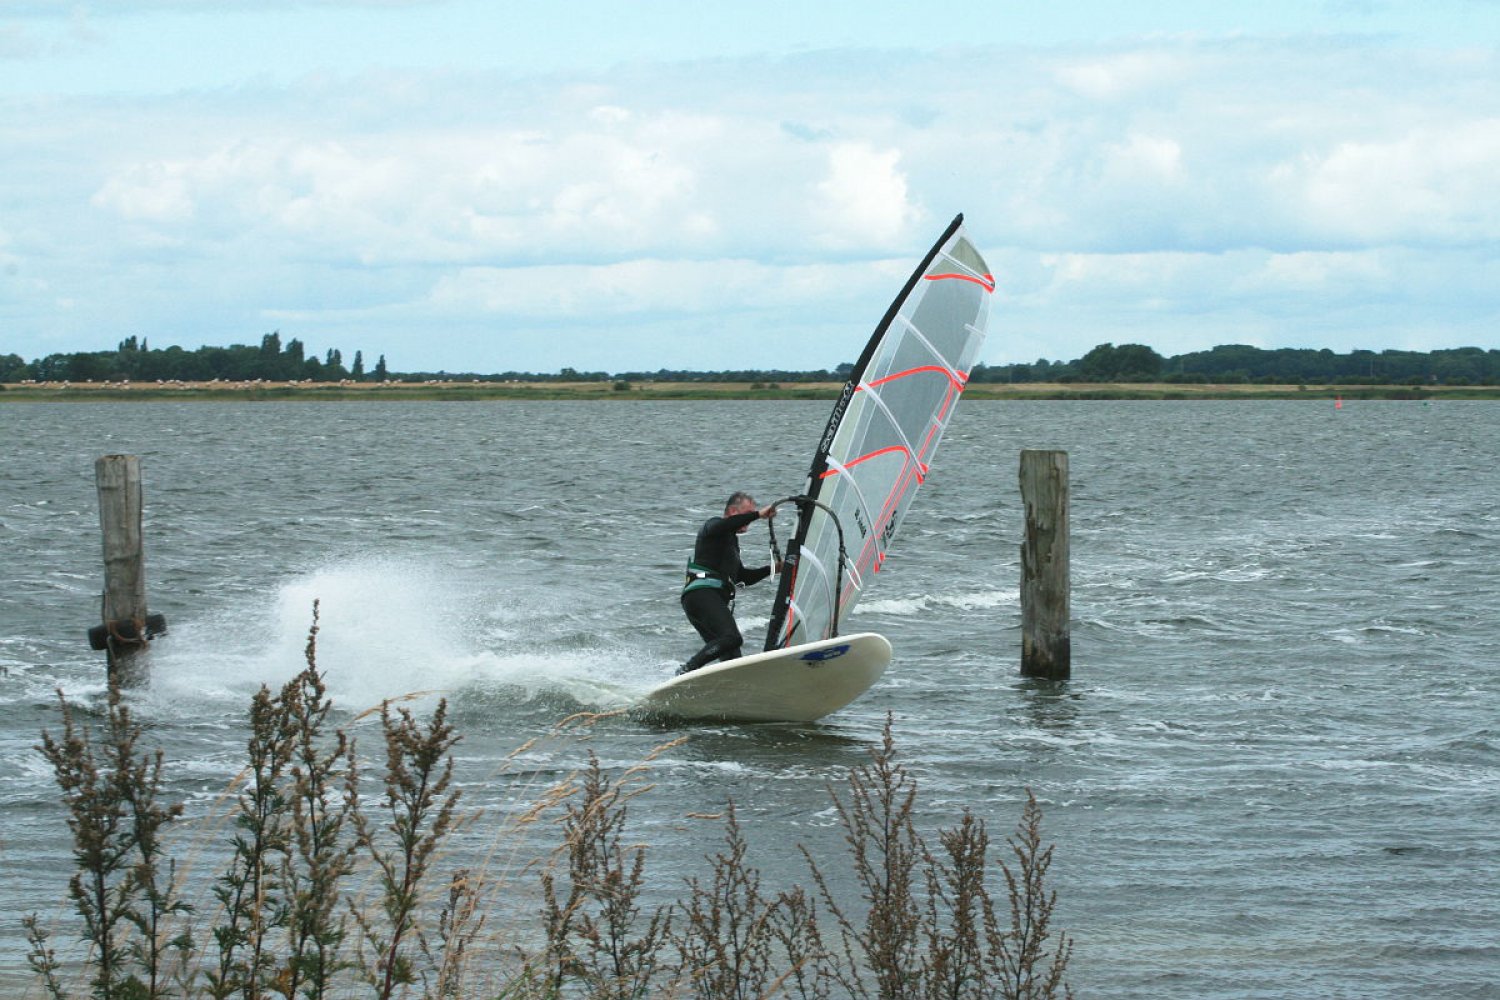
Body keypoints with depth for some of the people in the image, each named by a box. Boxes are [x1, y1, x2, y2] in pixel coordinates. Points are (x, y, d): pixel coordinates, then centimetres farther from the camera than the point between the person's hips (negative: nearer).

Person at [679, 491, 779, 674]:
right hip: (701, 594, -10)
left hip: (717, 600, 10)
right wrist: (758, 514, -22)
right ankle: (687, 671, -29)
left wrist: (771, 569, 24)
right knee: (732, 638, -29)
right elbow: (724, 525, -21)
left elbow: (743, 577, 36)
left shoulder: (731, 540, 32)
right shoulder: (713, 526, 5)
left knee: (733, 659, -3)